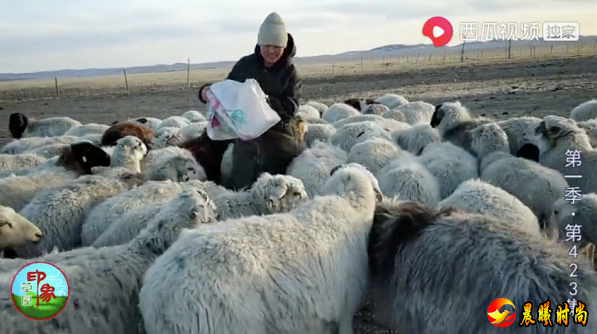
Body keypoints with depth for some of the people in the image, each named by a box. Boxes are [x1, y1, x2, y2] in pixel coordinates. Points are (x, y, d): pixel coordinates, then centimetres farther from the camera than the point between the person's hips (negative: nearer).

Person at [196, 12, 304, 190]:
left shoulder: (290, 73, -5)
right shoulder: (245, 65, 0)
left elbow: (290, 108, -15)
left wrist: (266, 100, -30)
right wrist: (207, 91, -13)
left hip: (279, 138, -1)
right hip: (247, 135, 1)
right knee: (240, 186, 11)